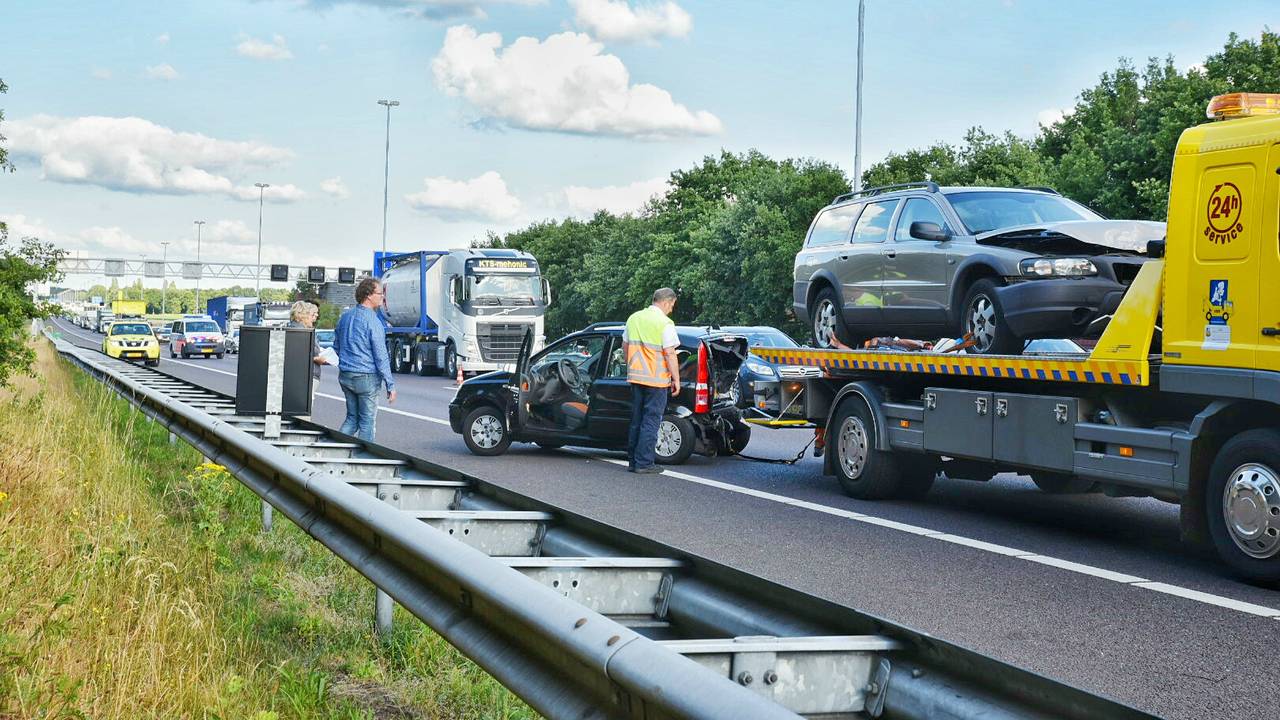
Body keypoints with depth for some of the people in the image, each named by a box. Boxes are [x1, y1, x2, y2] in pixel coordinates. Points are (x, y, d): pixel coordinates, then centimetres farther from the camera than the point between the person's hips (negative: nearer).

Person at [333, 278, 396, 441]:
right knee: (367, 421, 3)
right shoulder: (372, 321, -16)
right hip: (366, 377, -7)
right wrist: (390, 385, -12)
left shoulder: (345, 316, 7)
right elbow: (381, 356, -16)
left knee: (352, 418, 16)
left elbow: (336, 346, 19)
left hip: (345, 376, 7)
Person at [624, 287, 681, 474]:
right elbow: (670, 354, -14)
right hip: (656, 379, -6)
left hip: (635, 377, 7)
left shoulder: (634, 318, 10)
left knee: (636, 420, 14)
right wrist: (676, 380, -8)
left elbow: (626, 347, 18)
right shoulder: (664, 323, -12)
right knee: (651, 422, -2)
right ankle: (643, 463, -3)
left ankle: (633, 461, 17)